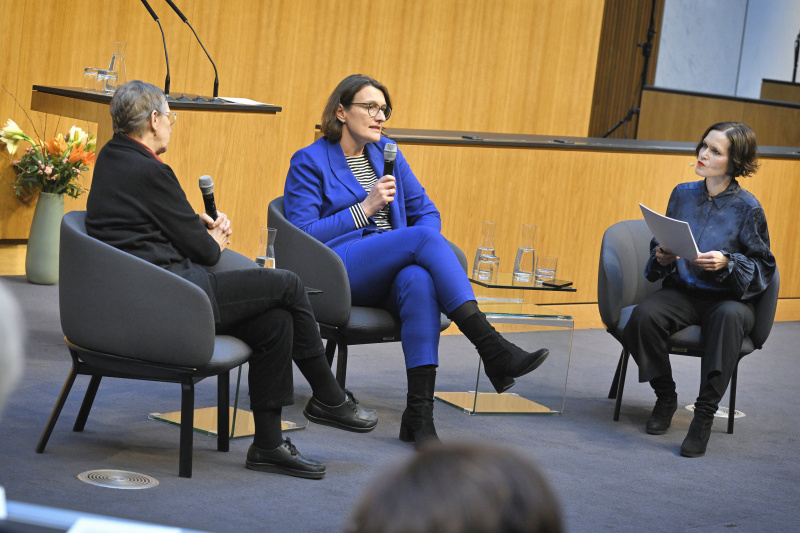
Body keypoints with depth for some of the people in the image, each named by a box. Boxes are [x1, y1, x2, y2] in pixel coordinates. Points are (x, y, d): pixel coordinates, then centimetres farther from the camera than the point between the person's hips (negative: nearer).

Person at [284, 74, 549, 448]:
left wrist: (422, 250, -1)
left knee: (419, 281, -37)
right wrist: (365, 209, -9)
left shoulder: (388, 154, 20)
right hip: (338, 270, -4)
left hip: (387, 275, 4)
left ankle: (419, 411, -45)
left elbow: (426, 212, 21)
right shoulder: (309, 161, 5)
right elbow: (302, 234, -4)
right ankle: (493, 351, -39)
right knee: (425, 239, -31)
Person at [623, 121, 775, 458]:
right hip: (681, 291, 3)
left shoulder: (747, 208, -5)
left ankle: (705, 413, -35)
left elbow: (763, 267, -1)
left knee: (729, 316, -40)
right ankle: (665, 397, -4)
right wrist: (661, 257, -5)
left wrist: (727, 263, -19)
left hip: (729, 296, -3)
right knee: (643, 316, -29)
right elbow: (660, 244, 19)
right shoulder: (683, 195, 8)